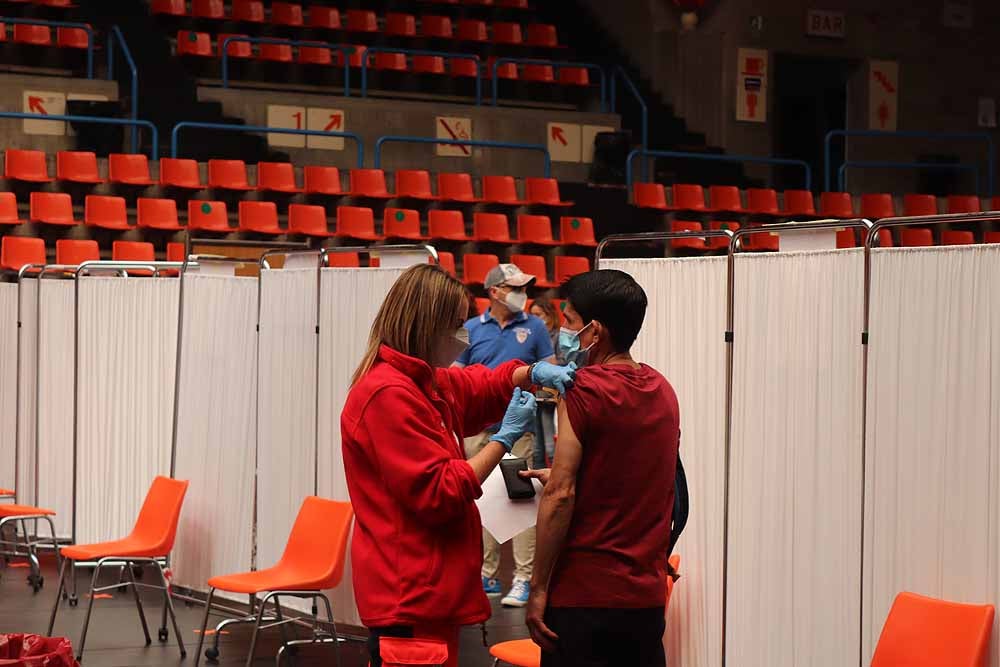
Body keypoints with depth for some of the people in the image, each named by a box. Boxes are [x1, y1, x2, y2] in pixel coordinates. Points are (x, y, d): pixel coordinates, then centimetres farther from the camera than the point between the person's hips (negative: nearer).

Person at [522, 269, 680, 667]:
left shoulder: (584, 388, -13)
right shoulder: (662, 390, 8)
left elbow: (561, 495, -16)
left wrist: (539, 588, -12)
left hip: (585, 594, -7)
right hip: (648, 594, 7)